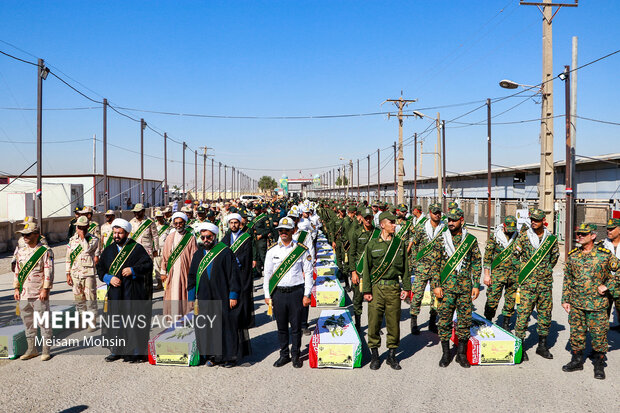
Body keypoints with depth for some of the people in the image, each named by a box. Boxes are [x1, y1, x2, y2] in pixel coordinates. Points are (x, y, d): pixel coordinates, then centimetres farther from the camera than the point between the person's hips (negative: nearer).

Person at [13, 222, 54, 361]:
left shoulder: (45, 251, -7)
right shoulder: (20, 251, 11)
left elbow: (48, 272, -10)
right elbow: (17, 270, 16)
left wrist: (45, 289, -15)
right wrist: (16, 289, 12)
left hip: (39, 294, -6)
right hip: (23, 294, 6)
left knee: (43, 321, 1)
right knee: (27, 321, 13)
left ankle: (46, 349, 10)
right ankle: (31, 348, 25)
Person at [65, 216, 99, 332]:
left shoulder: (93, 239, -2)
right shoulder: (72, 240, 9)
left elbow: (87, 249, -18)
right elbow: (68, 258, 12)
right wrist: (68, 274, 10)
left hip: (89, 273, -4)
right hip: (75, 273, 5)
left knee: (90, 298, -2)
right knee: (78, 298, 14)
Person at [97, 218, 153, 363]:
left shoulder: (137, 248, -2)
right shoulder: (108, 250, 12)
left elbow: (148, 264, -8)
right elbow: (100, 269, 10)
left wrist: (133, 270, -22)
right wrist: (109, 278, -8)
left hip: (132, 293, -4)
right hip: (114, 293, 4)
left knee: (133, 322, -1)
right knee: (114, 321, 9)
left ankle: (136, 352, 8)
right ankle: (116, 351, 21)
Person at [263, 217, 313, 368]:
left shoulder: (301, 250, 1)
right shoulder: (272, 251, 5)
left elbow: (308, 273, 3)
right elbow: (267, 274, 9)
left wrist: (307, 294, -2)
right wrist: (267, 295, 4)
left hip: (296, 292, -1)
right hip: (278, 292, 2)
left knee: (296, 326, 5)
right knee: (281, 326, 9)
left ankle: (295, 355, 21)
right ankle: (284, 355, 23)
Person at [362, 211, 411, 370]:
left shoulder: (400, 244, 7)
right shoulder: (372, 245, 0)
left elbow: (405, 267, 12)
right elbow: (366, 269, 2)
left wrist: (406, 287, 7)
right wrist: (366, 290, -3)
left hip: (393, 288, 2)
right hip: (376, 288, -2)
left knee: (394, 322, 6)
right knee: (374, 322, 1)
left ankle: (392, 355, 21)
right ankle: (375, 355, 17)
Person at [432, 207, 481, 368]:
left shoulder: (471, 240, 4)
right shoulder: (441, 239, 2)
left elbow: (476, 264, 7)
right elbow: (435, 264, 2)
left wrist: (476, 285, 1)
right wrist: (436, 285, -4)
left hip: (465, 286, 1)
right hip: (446, 286, -1)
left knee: (465, 320, 5)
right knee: (444, 320, 2)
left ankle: (461, 353, 20)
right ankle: (445, 354, 15)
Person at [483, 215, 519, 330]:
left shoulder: (517, 237, 5)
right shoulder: (495, 236, -3)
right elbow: (487, 255, -1)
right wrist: (486, 274, -5)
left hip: (513, 273, 3)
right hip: (497, 273, -3)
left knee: (511, 299, 8)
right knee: (492, 299, -5)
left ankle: (506, 323, 22)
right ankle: (488, 322, 10)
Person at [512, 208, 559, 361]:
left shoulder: (551, 238, 5)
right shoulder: (523, 237, -2)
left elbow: (555, 256, 20)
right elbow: (515, 255, 8)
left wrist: (547, 270, 15)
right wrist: (522, 271, 5)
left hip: (545, 283, 3)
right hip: (527, 283, -3)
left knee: (545, 314, 10)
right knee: (523, 313, -5)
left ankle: (542, 346, 24)